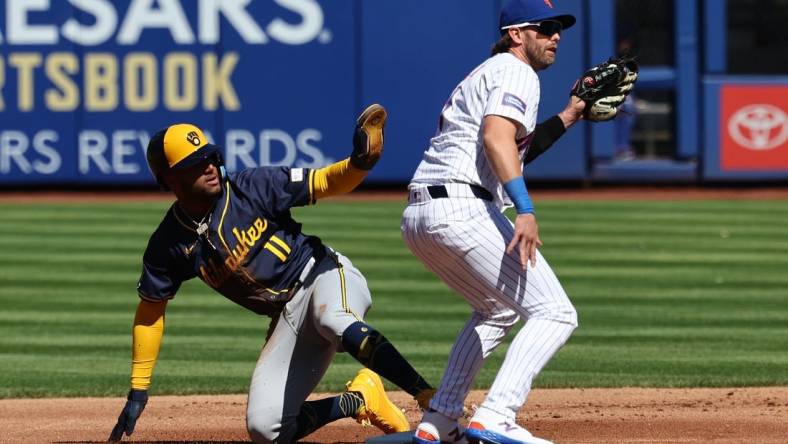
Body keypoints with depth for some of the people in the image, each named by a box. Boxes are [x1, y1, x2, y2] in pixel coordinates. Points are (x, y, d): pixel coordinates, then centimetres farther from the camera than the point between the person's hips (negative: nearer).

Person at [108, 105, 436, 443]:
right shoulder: (169, 245, -4)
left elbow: (325, 182, -9)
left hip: (323, 276, -4)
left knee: (334, 322, -41)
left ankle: (430, 399, -46)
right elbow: (151, 310, 8)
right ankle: (360, 399, 5)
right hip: (288, 318, 4)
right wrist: (138, 391, 6)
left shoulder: (251, 187, -11)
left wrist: (359, 162, -32)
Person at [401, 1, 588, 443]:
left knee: (497, 310, 31)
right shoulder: (516, 72, -1)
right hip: (462, 207, -10)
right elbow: (496, 138, -20)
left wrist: (568, 117, 30)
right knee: (555, 314, -8)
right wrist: (526, 210, -29)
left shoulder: (488, 74, 30)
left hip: (418, 217, 10)